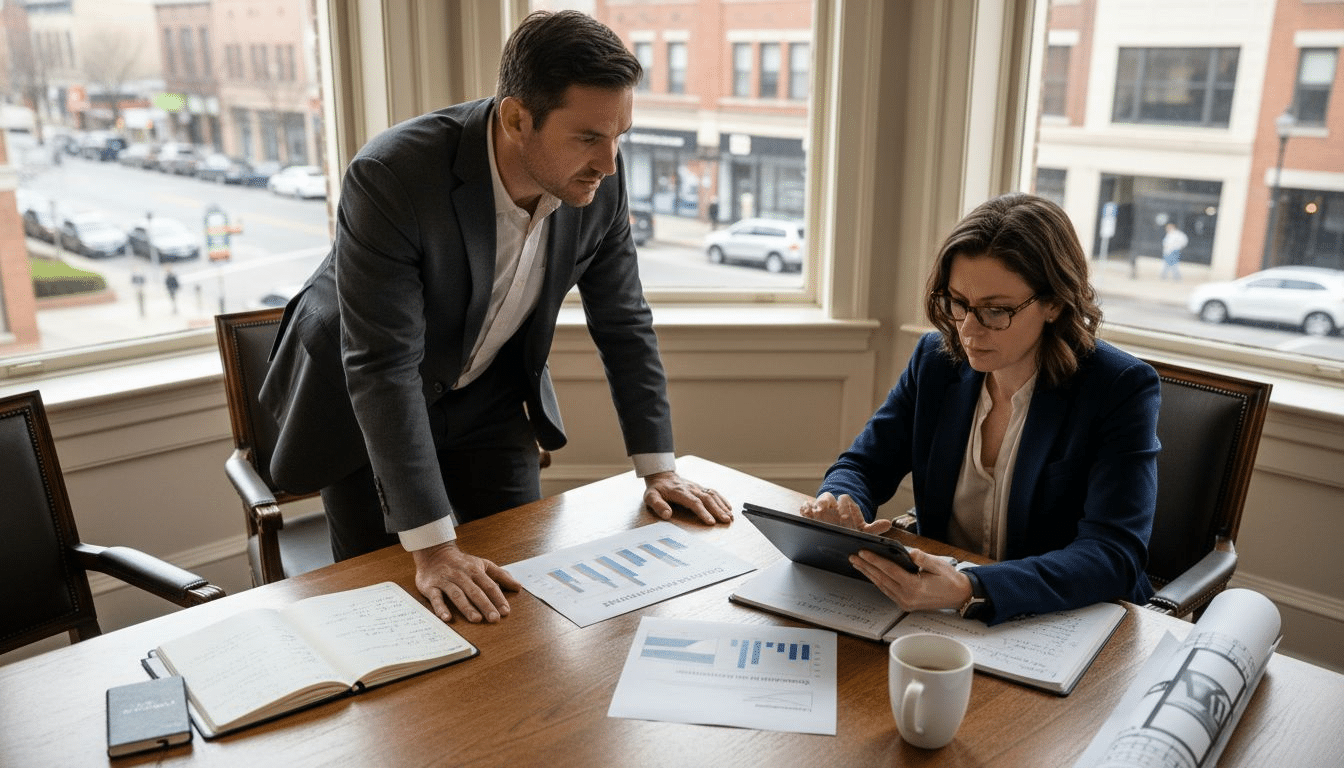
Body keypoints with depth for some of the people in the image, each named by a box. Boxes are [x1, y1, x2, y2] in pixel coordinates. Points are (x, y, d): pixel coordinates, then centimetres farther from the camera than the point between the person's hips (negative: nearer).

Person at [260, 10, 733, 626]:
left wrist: (658, 468, -6)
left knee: (521, 583, 6)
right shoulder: (390, 177, -35)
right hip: (363, 398, -3)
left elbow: (623, 322, -6)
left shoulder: (599, 179, -19)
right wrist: (431, 548, -37)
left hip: (487, 394, 4)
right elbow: (382, 367, -35)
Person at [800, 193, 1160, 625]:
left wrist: (971, 591, -38)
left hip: (1068, 630, -3)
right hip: (937, 621, 3)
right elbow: (864, 465, 5)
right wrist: (837, 507, -21)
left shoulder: (1123, 390, -13)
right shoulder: (935, 359, 0)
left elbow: (1114, 556, -22)